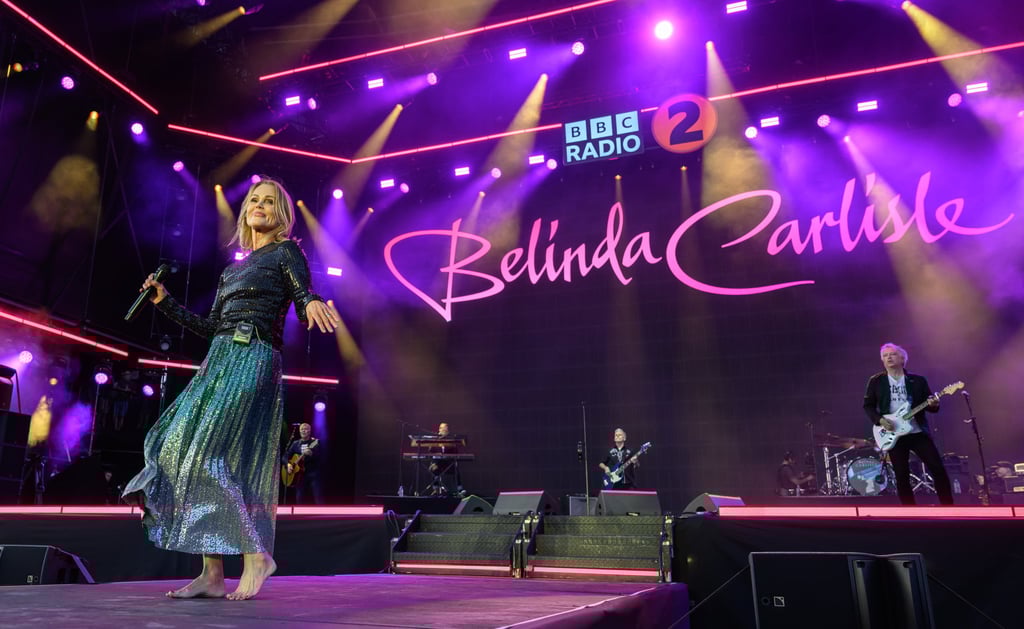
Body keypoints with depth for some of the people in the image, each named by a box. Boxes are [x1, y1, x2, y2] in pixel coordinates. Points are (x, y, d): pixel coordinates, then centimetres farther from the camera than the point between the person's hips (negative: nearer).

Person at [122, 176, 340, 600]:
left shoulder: (285, 252, 6)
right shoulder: (234, 268, 25)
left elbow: (306, 303, -7)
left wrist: (311, 304, -30)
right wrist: (165, 302, 24)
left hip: (253, 360, -8)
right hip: (219, 360, 8)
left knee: (208, 453, -17)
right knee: (184, 450, 0)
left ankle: (256, 554, -8)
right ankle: (212, 574, 2)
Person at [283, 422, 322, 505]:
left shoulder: (316, 442, 1)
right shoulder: (295, 443, 13)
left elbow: (321, 456, -13)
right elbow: (285, 456, 11)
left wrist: (311, 453, -34)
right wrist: (288, 464, -9)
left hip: (313, 473, -4)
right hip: (300, 474, 4)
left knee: (318, 497, -11)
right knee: (299, 499, 1)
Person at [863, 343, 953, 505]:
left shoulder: (918, 380, 7)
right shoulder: (876, 381, 5)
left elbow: (930, 405, 7)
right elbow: (868, 405, 5)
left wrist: (933, 404, -16)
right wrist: (880, 420, -11)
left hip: (918, 432, 1)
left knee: (938, 469, -3)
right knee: (901, 477, 0)